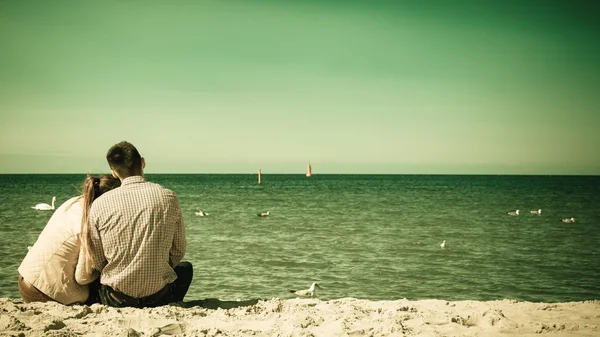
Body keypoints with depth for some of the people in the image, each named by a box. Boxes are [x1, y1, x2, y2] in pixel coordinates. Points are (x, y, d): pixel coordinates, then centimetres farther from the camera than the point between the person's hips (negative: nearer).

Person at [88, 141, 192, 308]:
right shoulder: (168, 197, -6)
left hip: (117, 299, 0)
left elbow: (97, 261, 0)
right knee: (185, 267, 33)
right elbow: (179, 251, 4)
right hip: (159, 297, 0)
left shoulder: (100, 205, -8)